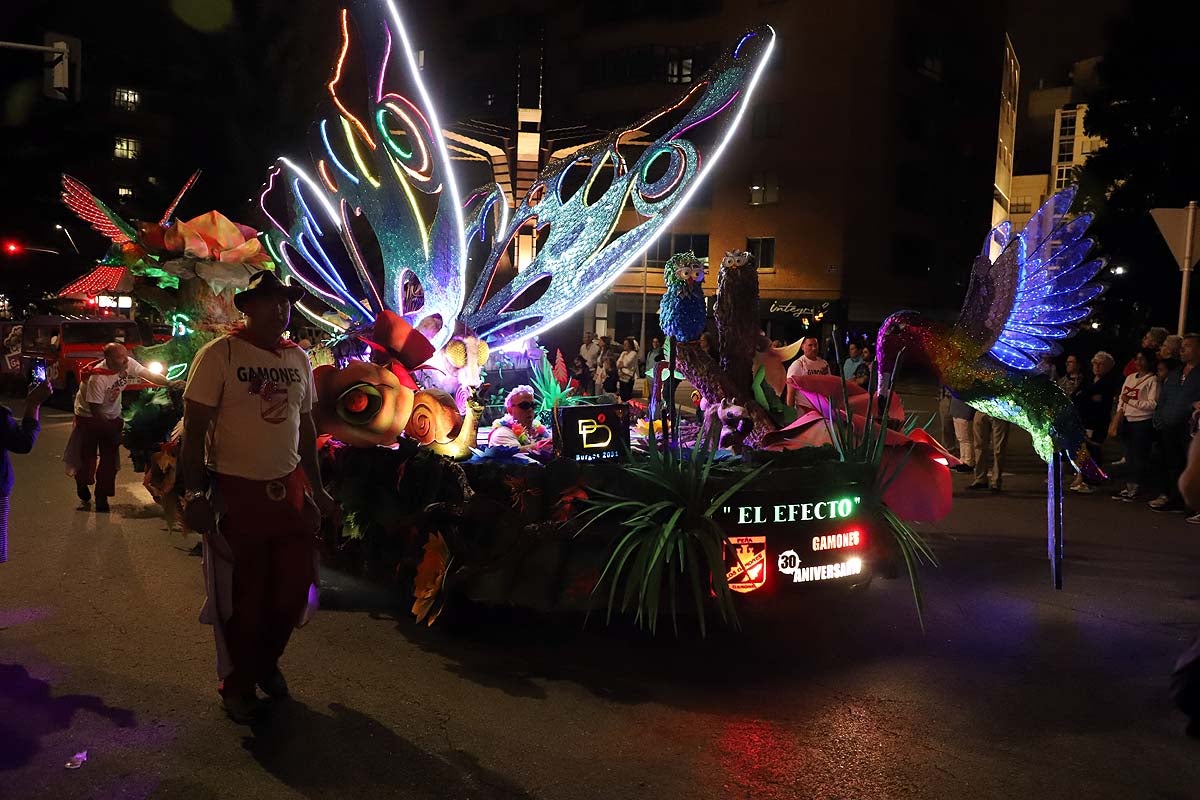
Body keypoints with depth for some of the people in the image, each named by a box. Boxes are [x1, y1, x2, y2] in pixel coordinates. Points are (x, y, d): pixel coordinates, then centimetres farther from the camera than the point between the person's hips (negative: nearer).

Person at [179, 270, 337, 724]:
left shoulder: (298, 359, 8)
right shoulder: (220, 354, -10)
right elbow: (194, 428, -12)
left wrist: (317, 487, 16)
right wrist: (195, 494, -17)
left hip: (289, 490, 5)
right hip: (237, 493, -5)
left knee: (293, 589, 13)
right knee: (240, 596, 9)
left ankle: (266, 661, 39)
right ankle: (237, 682, 31)